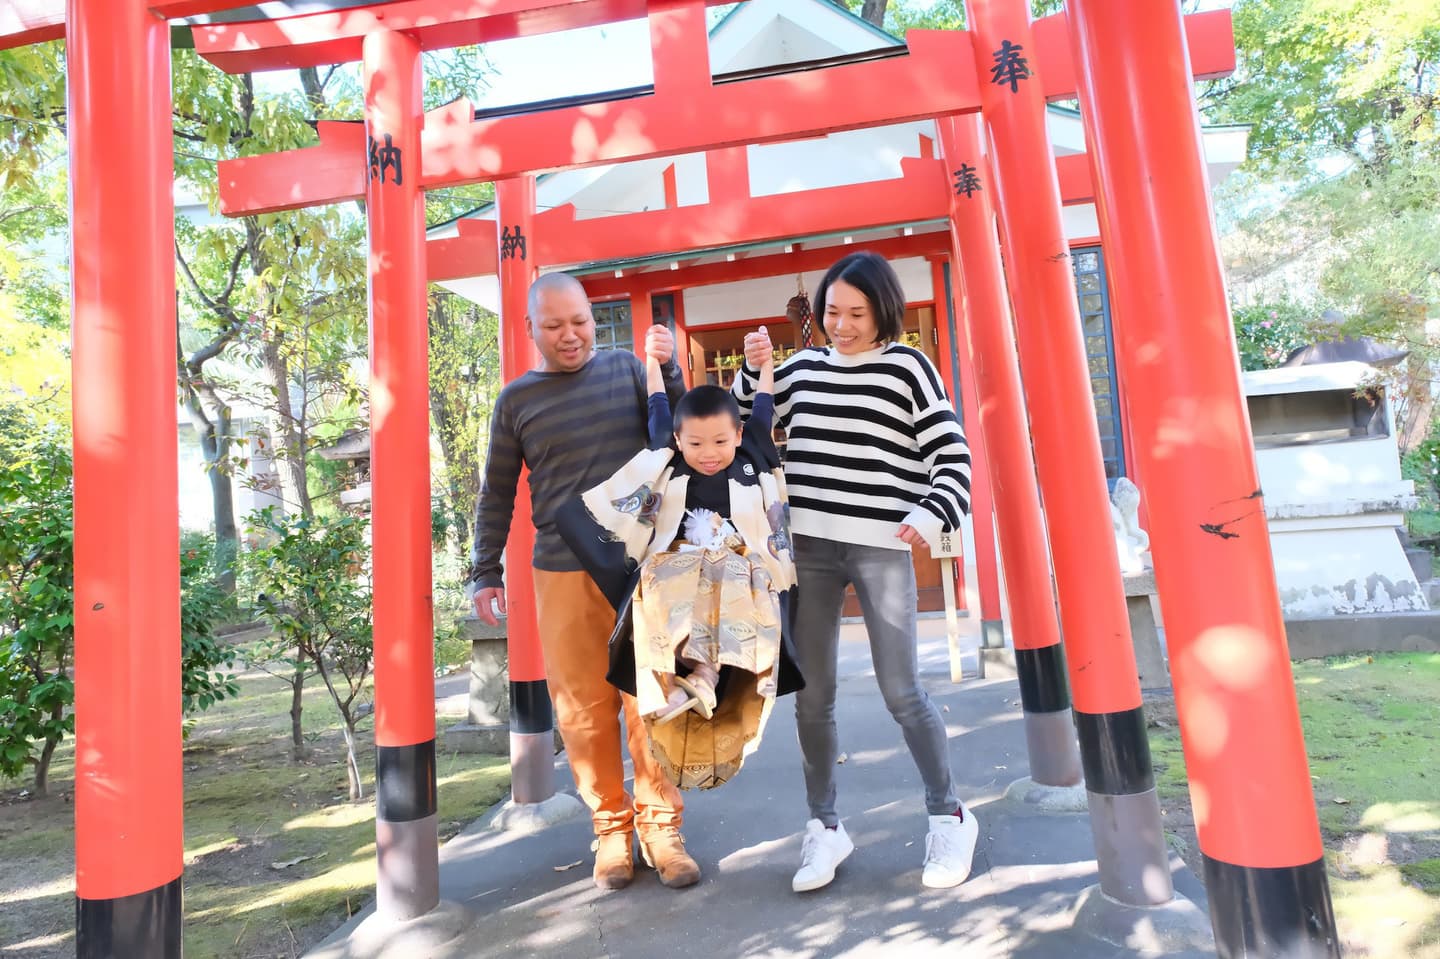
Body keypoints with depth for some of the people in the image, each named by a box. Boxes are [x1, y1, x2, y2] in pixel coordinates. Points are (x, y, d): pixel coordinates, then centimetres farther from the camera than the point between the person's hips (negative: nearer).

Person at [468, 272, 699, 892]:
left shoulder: (627, 368, 8)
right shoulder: (516, 400, 8)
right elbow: (497, 496, 11)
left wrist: (668, 368, -10)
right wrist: (486, 572, 7)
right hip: (564, 576, 1)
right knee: (583, 708, 4)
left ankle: (660, 824, 19)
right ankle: (610, 826, 22)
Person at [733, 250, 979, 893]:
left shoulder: (907, 368, 2)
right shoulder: (801, 369, 12)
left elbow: (953, 455, -2)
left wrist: (932, 514, -19)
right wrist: (752, 371, 5)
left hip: (881, 549, -3)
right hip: (807, 547, 4)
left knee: (901, 694, 0)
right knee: (811, 696, 6)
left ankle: (950, 818, 22)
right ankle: (824, 827, 22)